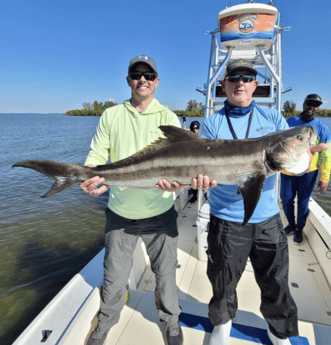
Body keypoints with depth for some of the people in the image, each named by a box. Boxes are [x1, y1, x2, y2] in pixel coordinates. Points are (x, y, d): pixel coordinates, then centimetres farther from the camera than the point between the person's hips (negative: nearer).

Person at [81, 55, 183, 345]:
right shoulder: (111, 116, 5)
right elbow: (97, 154, 1)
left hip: (159, 213, -1)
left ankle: (171, 320, 43)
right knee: (114, 275, 16)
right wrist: (90, 178, -20)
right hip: (120, 213, 2)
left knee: (165, 272, 14)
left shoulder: (167, 117, -1)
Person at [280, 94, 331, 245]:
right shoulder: (289, 122, 2)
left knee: (303, 202, 8)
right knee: (286, 200, 8)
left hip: (308, 172, -1)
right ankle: (291, 225, 33)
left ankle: (299, 229, 29)